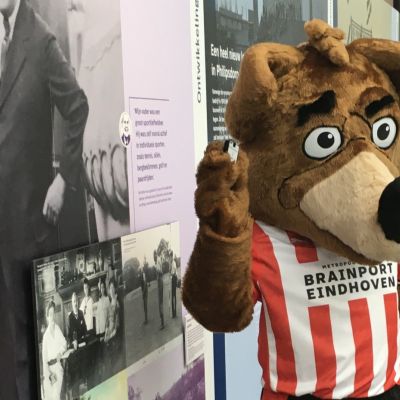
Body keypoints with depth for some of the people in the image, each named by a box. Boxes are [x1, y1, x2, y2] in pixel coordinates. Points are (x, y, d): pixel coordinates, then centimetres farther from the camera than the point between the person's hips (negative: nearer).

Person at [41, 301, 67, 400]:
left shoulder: (57, 328, 1)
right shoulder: (45, 335, -10)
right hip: (49, 367, -3)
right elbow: (44, 358, -9)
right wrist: (49, 374, -15)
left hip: (58, 365, 3)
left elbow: (64, 343, 8)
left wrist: (60, 352, -13)